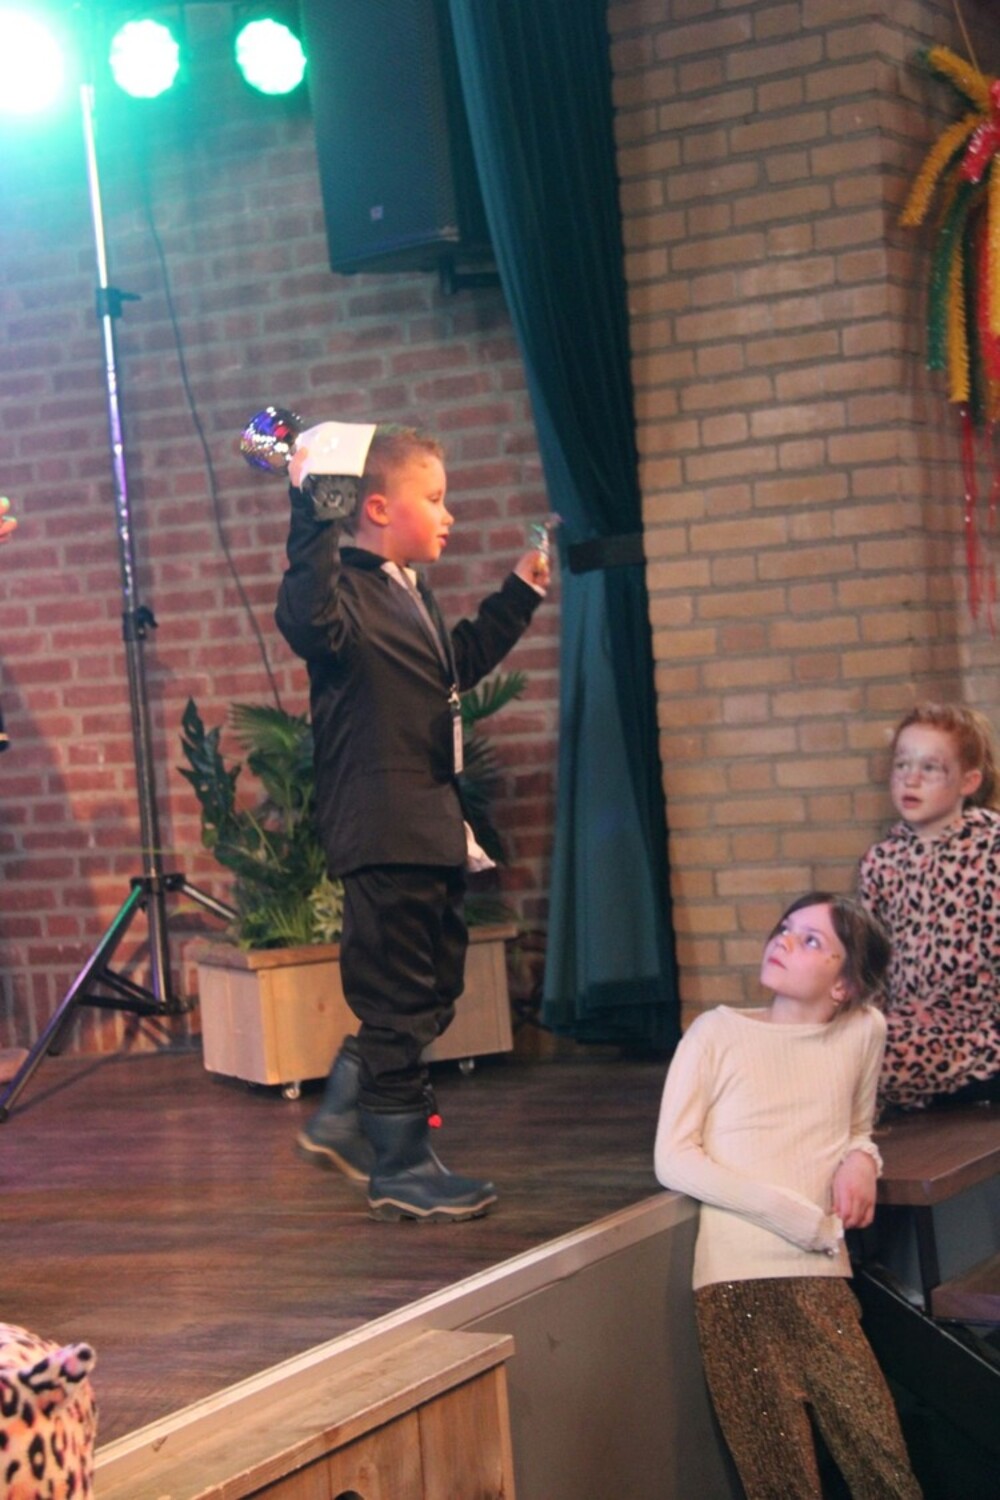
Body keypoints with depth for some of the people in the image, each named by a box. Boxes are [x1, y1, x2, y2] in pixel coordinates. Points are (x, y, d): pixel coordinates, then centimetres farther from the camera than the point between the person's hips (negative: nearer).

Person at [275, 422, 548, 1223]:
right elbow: (309, 617, -38)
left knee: (434, 989, 18)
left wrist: (519, 593, 33)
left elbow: (459, 663, 33)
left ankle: (342, 1118, 30)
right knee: (400, 1002, -1)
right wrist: (314, 514, -40)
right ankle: (401, 1168, 9)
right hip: (383, 831, -10)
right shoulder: (346, 588, -14)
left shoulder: (413, 596, 17)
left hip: (430, 825, 10)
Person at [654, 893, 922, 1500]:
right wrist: (801, 1218, -11)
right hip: (736, 1277, -2)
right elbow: (674, 1160, -3)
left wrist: (862, 1158, 0)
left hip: (822, 1277, 2)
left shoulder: (864, 1030, 8)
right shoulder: (718, 1032, 1)